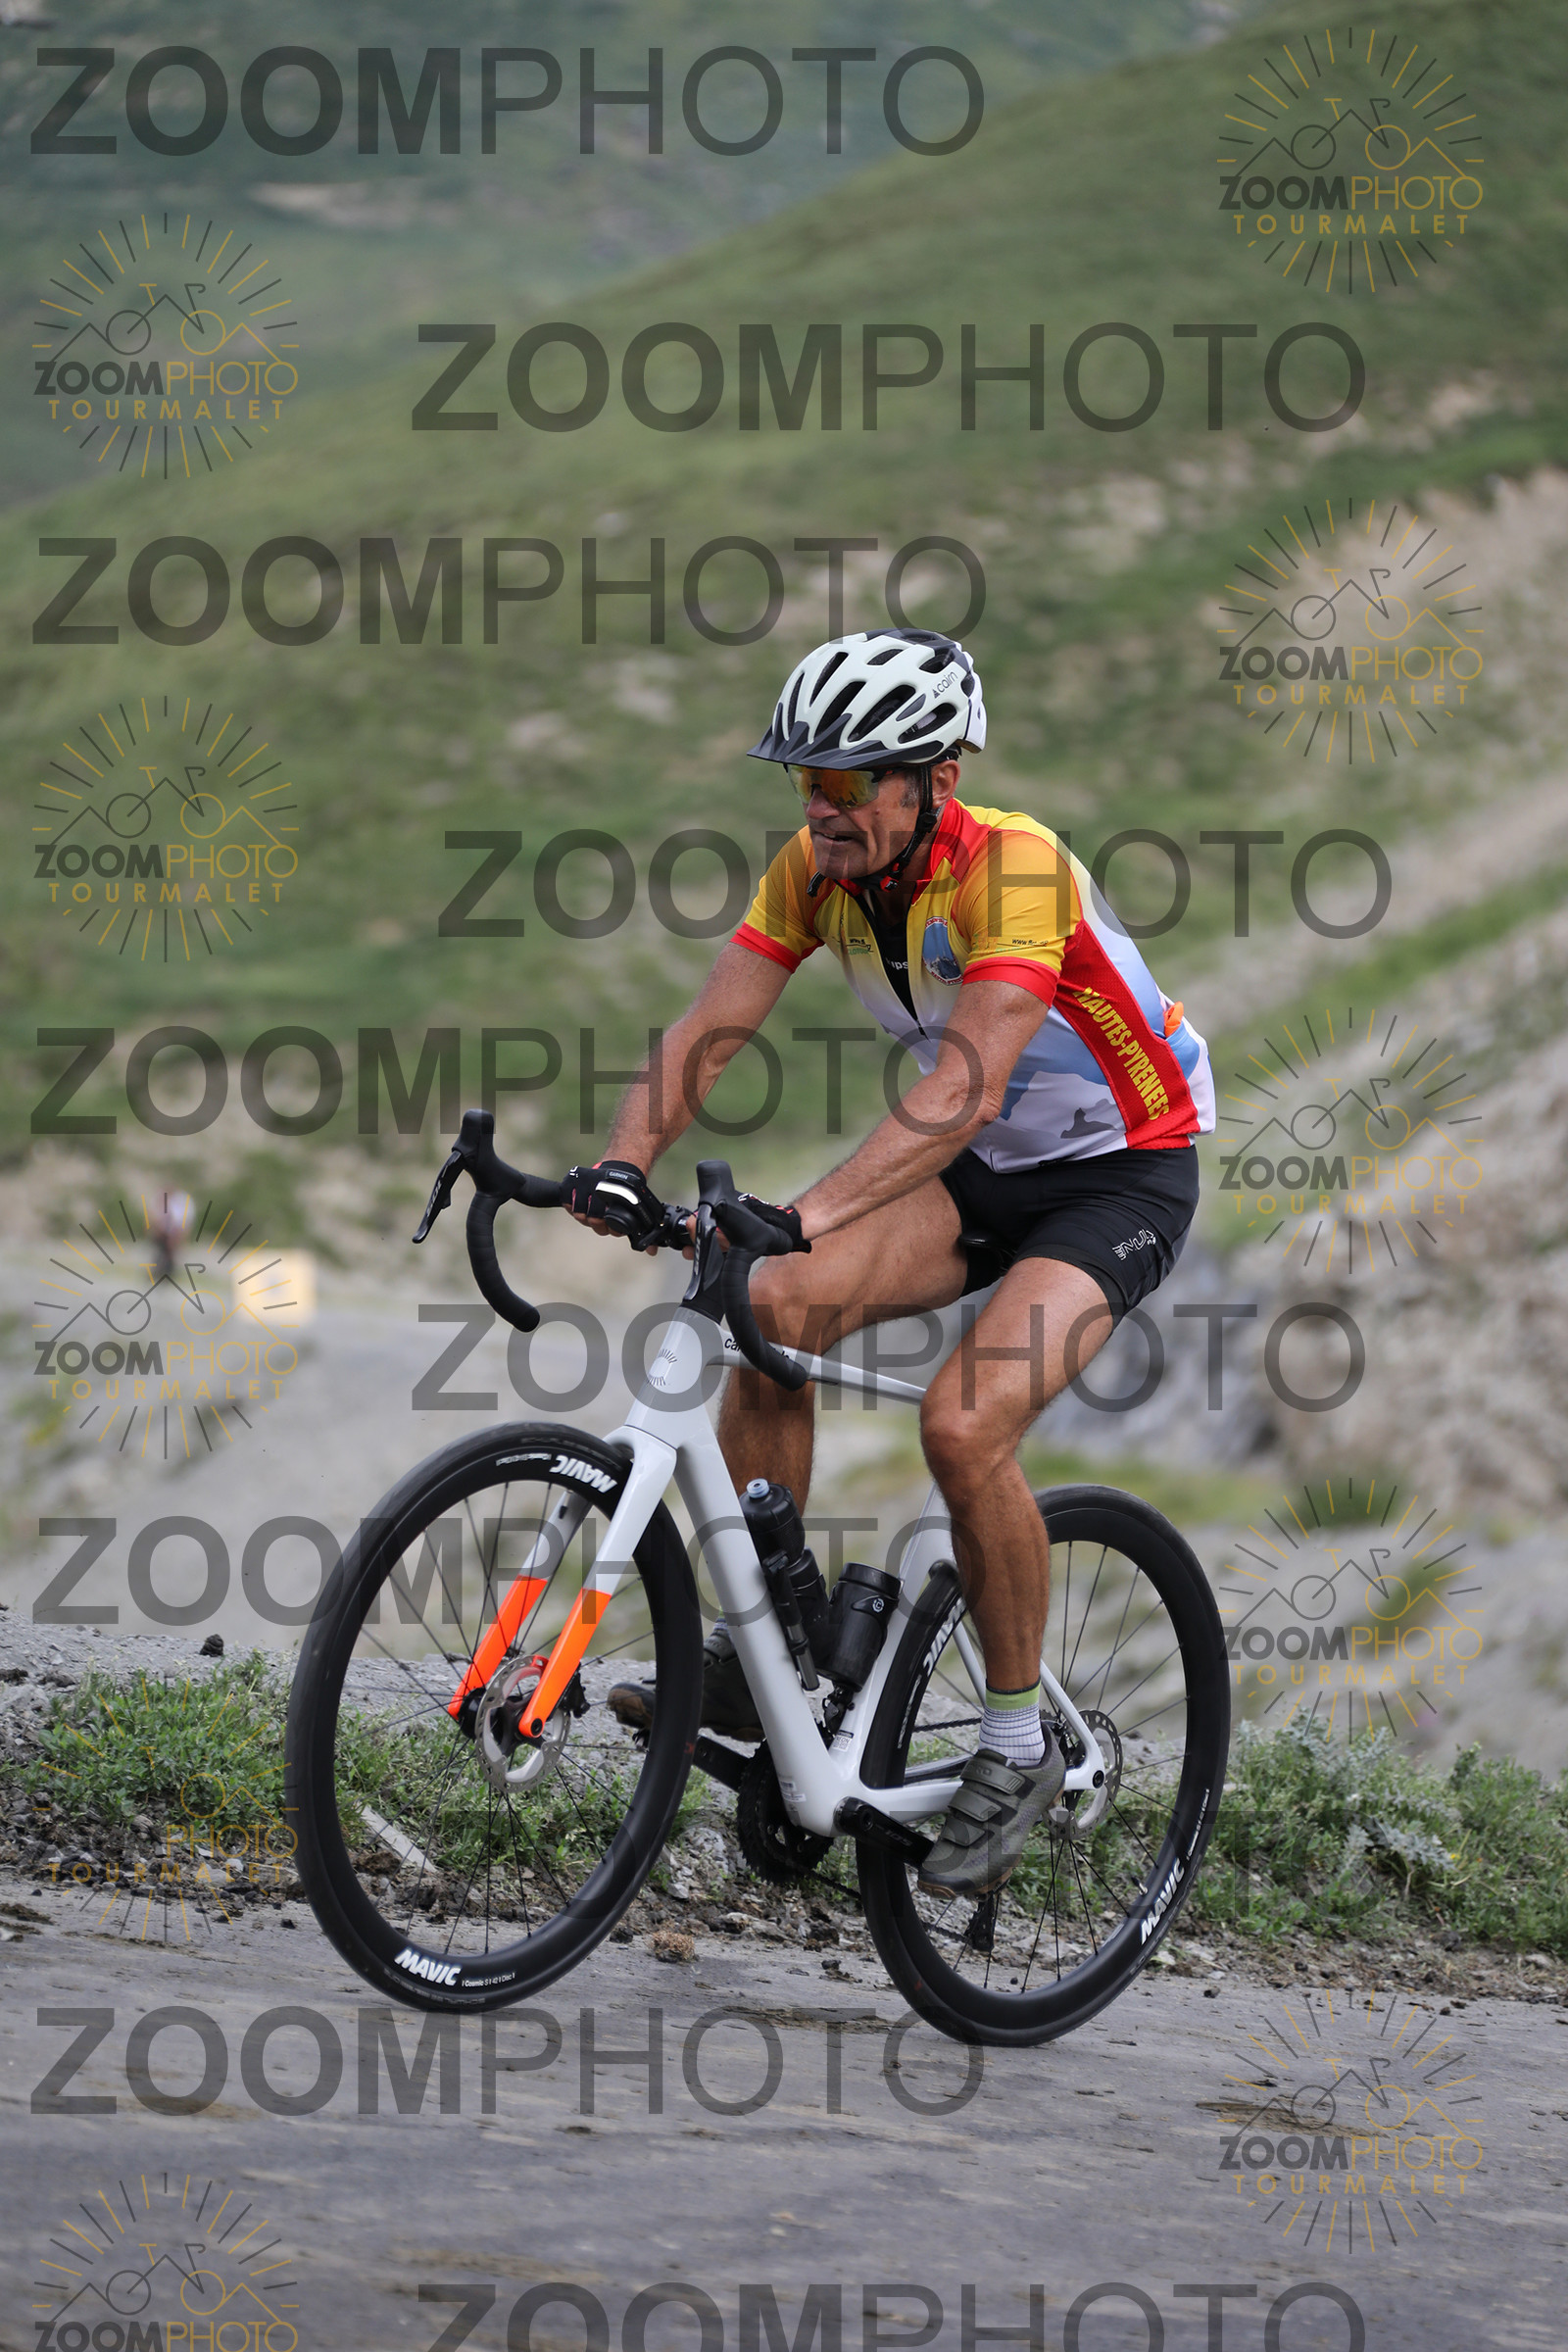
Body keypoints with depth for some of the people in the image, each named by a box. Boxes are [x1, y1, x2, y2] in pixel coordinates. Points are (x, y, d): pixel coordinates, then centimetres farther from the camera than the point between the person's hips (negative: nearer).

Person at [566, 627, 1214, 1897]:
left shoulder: (1013, 868, -30)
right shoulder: (816, 870, -10)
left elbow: (965, 1088, -41)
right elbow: (707, 1033, -14)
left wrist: (808, 1212, -52)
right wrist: (621, 1167, -33)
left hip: (1121, 1175, -6)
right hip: (977, 1174, 6)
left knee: (964, 1422, -27)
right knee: (776, 1306, -21)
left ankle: (1019, 1747, -7)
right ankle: (749, 1659, -9)